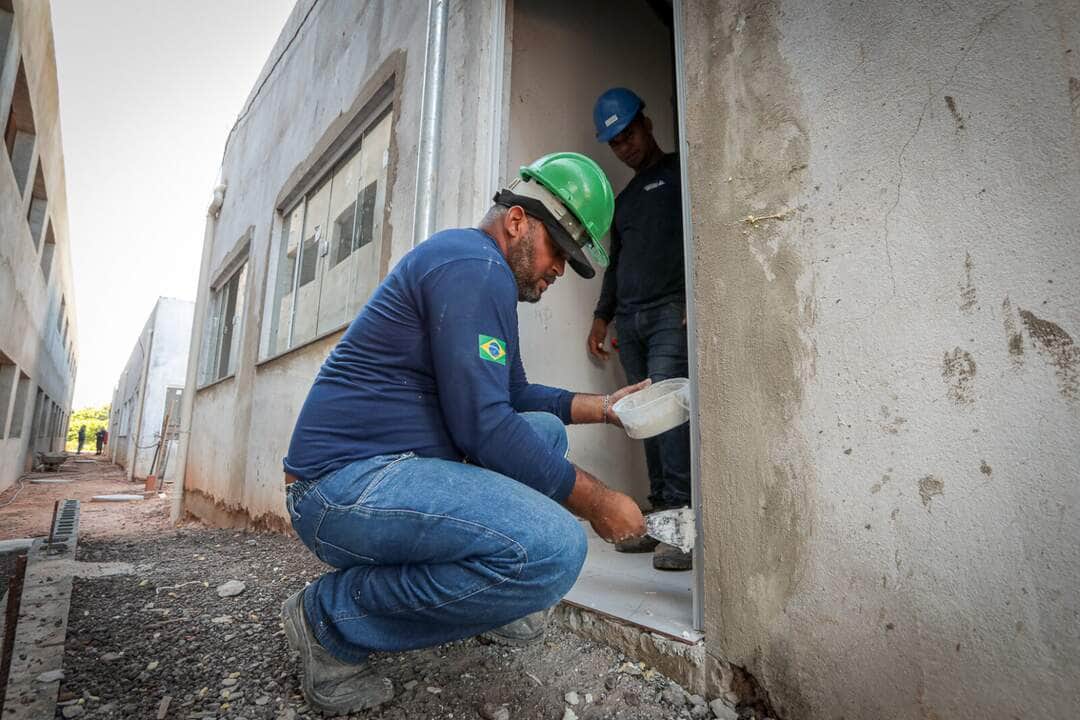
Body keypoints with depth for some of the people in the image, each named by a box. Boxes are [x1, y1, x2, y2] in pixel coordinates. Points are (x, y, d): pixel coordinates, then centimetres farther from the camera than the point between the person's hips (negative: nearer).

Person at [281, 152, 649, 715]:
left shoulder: (484, 275, 20)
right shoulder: (475, 264, -14)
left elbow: (515, 396, 26)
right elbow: (483, 426, -21)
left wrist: (604, 407, 16)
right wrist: (596, 502, -11)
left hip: (385, 468, 11)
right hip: (346, 483, -11)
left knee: (543, 429, 14)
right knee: (555, 547, -27)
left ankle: (492, 604, 8)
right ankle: (333, 617, -7)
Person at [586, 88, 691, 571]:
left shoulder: (680, 173, 10)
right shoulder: (624, 199, 28)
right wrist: (602, 317, 20)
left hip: (672, 312, -5)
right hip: (630, 319, 6)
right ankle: (660, 517, 2)